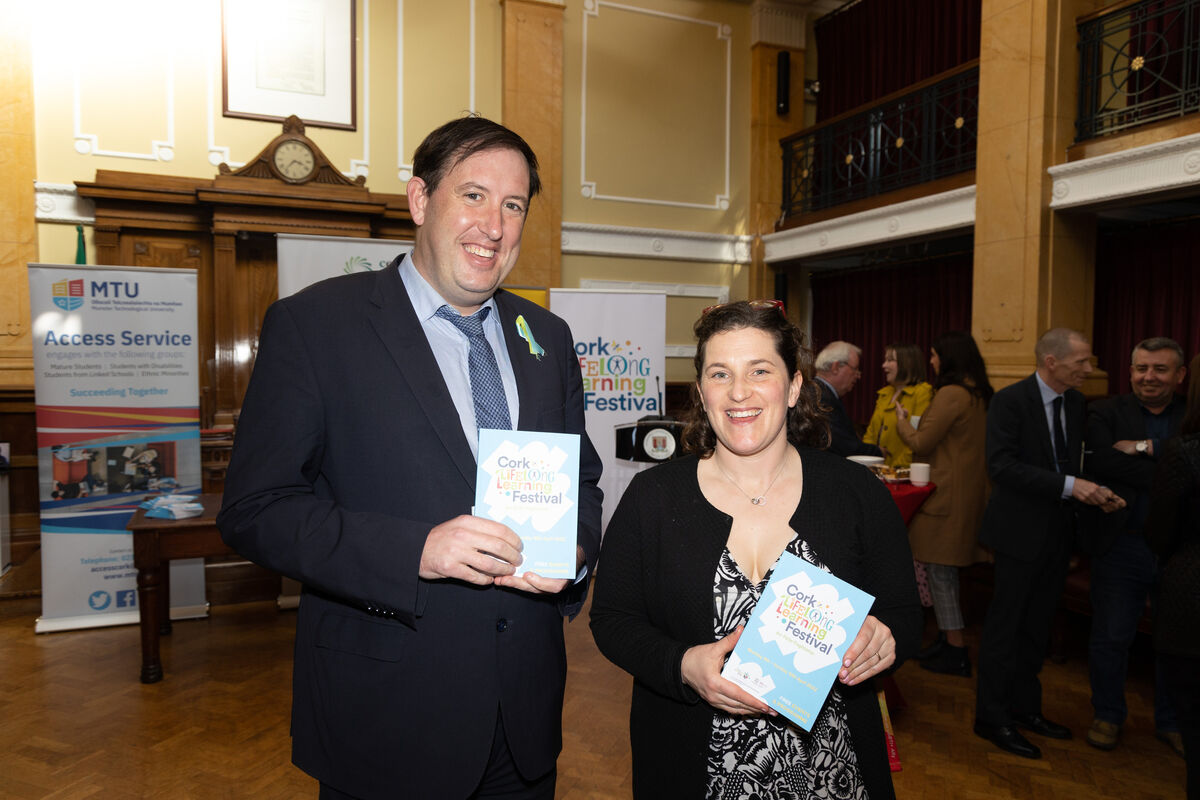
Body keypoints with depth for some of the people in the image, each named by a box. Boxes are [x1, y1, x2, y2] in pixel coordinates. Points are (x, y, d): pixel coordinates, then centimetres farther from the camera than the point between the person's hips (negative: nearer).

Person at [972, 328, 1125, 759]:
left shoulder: (1075, 402, 6)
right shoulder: (1010, 400, -15)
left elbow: (1073, 463, 13)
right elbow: (1002, 466, -23)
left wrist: (1095, 491, -7)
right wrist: (1069, 486, -27)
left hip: (1058, 530, 7)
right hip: (1021, 530, -7)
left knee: (1036, 627, 17)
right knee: (1005, 625, 3)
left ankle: (1025, 708, 32)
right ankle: (992, 717, 16)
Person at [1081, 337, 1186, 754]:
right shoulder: (1107, 413, -1)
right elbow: (1099, 461, -19)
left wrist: (1147, 448, -20)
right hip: (1122, 547, -1)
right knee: (1110, 638, 9)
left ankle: (1171, 722, 35)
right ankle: (1108, 715, 29)